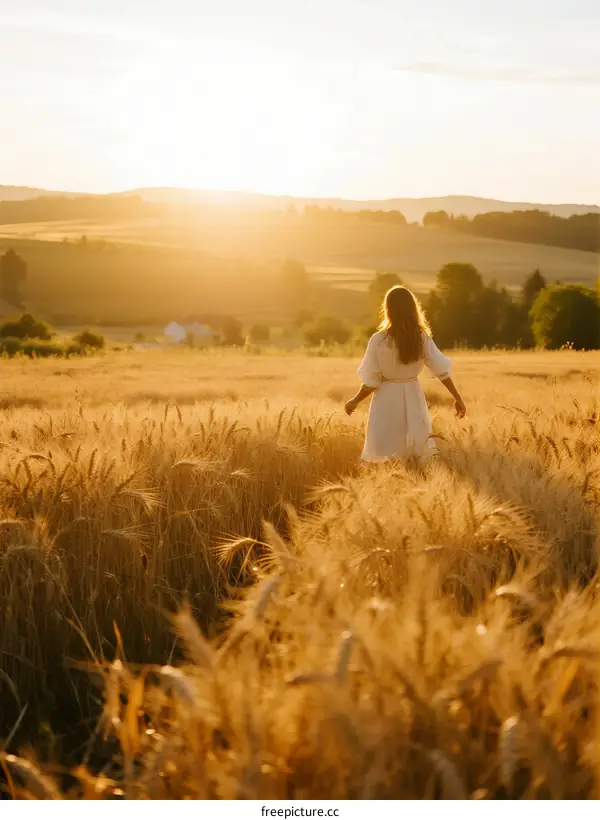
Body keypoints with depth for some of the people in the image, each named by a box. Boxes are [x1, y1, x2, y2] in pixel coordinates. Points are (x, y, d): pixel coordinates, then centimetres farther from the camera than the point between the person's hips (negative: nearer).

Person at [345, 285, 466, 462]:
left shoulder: (379, 340, -15)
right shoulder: (423, 338, -5)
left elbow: (372, 382, -11)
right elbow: (442, 371, -2)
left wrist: (355, 401, 5)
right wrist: (457, 398, 8)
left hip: (387, 400, -3)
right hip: (412, 398, 3)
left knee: (384, 457, 6)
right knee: (419, 451, 16)